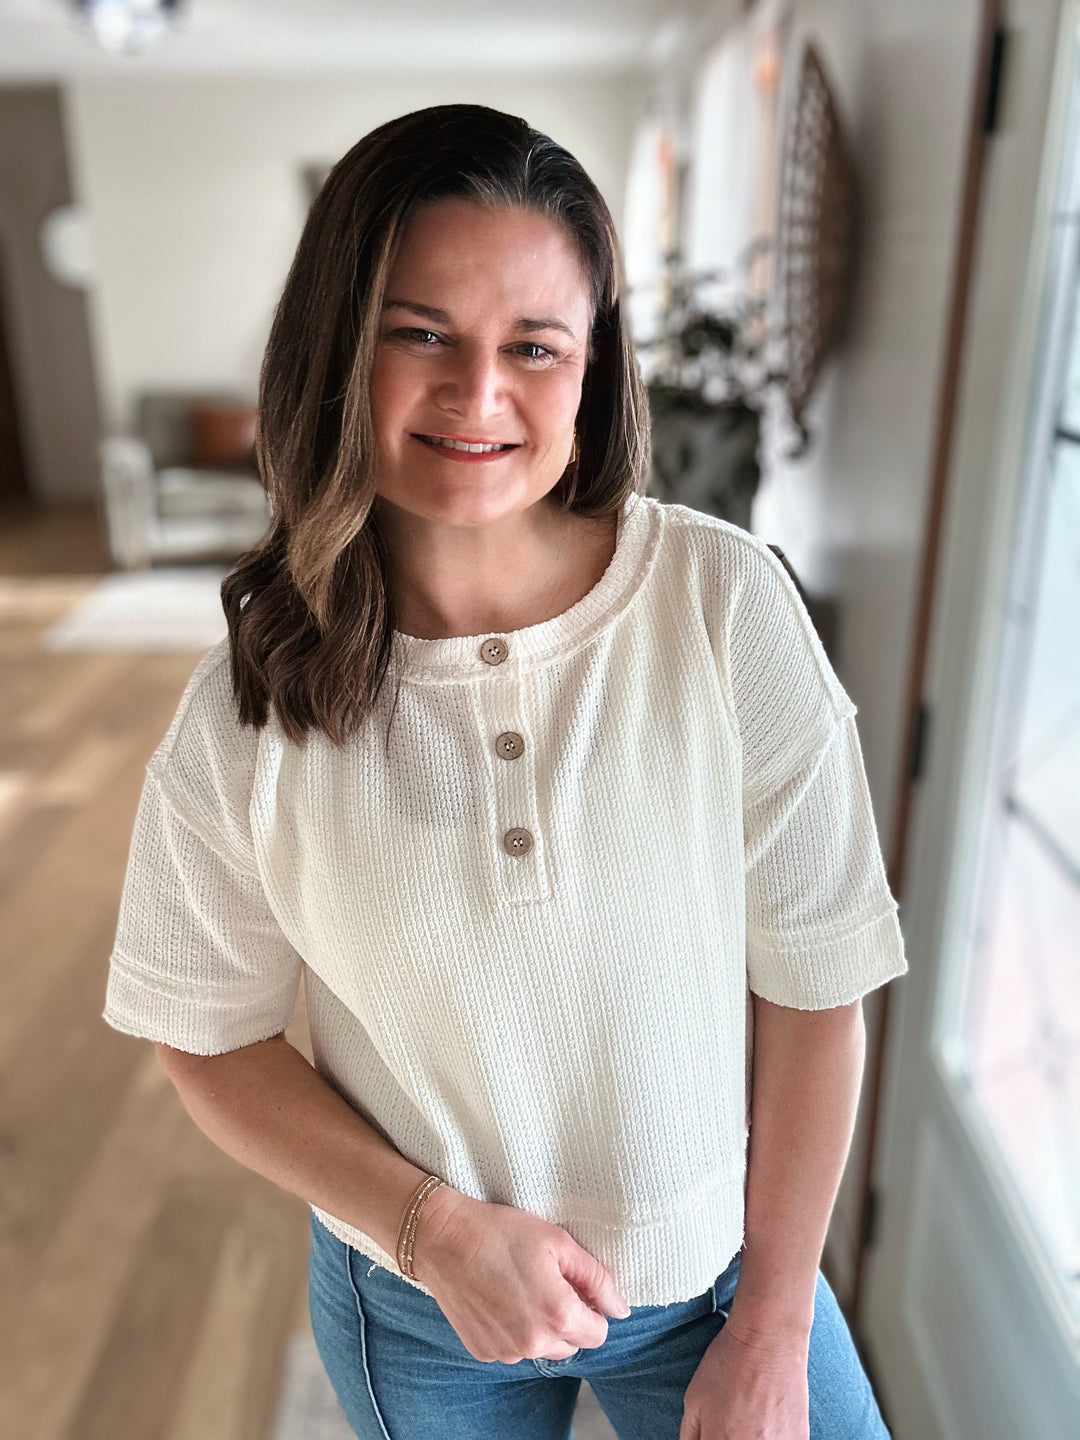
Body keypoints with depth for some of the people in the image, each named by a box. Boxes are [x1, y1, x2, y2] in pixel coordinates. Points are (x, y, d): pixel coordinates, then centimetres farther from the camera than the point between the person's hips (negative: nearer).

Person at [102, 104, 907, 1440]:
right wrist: (437, 1228, -15)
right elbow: (209, 1037, -5)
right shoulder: (249, 706, -17)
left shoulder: (726, 602, -19)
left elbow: (812, 983, -13)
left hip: (714, 1270, 0)